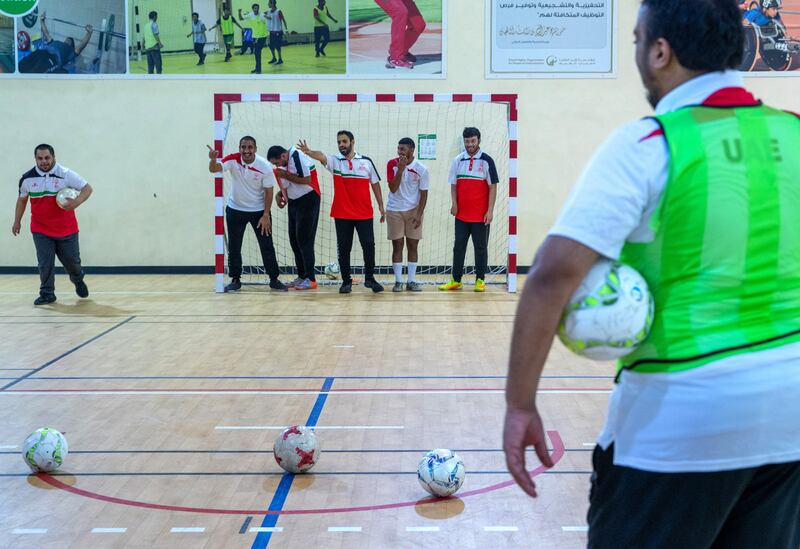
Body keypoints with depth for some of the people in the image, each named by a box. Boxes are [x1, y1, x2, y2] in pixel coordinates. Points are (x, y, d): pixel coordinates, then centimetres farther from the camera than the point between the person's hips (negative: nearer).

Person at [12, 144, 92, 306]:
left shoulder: (65, 174, -12)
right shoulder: (27, 178, -2)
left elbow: (87, 188, -11)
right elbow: (22, 199, 15)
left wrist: (76, 202, -29)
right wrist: (17, 221, 17)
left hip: (66, 229, -1)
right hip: (41, 230, 1)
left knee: (71, 260, 9)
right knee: (45, 263, -5)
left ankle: (78, 281, 40)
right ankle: (47, 294, 9)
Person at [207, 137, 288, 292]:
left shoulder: (265, 166, -18)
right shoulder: (233, 160, -16)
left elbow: (268, 191, -10)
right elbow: (214, 169, -29)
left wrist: (266, 215, -13)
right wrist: (213, 159, -52)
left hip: (259, 211, -1)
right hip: (235, 210, 1)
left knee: (267, 246, 0)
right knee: (234, 247, 6)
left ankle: (274, 279, 12)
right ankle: (235, 280, 18)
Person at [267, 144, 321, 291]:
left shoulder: (298, 158, -17)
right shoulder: (286, 163, 10)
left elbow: (307, 180, -24)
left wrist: (286, 175, -16)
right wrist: (280, 195, 2)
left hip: (308, 201, -9)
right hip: (294, 202, 9)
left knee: (304, 240, -10)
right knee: (294, 240, 10)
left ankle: (310, 279, -6)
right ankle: (301, 276, 17)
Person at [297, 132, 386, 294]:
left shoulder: (366, 161, 4)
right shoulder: (334, 161, 1)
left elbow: (375, 184, 10)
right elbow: (320, 156, -21)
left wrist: (381, 205, 8)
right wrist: (308, 152, -42)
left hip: (364, 214, 0)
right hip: (342, 214, 0)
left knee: (369, 246, 0)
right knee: (343, 248, 4)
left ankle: (369, 278, 15)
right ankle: (346, 281, 14)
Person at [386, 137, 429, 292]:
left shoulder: (421, 169, -9)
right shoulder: (392, 164, -8)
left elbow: (424, 193, -3)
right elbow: (393, 189, -14)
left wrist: (419, 215, -11)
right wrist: (400, 169, -24)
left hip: (413, 211, 0)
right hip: (394, 211, 0)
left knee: (413, 245, 2)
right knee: (397, 245, 1)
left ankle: (411, 281, 8)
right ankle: (398, 281, 6)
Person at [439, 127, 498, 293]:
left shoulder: (487, 161, -3)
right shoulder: (458, 160, 8)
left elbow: (493, 187, -4)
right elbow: (454, 185, 11)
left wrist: (490, 211, -10)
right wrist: (454, 203, -4)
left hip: (481, 216, -3)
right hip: (461, 214, 3)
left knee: (480, 248, 4)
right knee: (459, 247, 6)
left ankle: (480, 280, 12)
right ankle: (455, 280, 12)